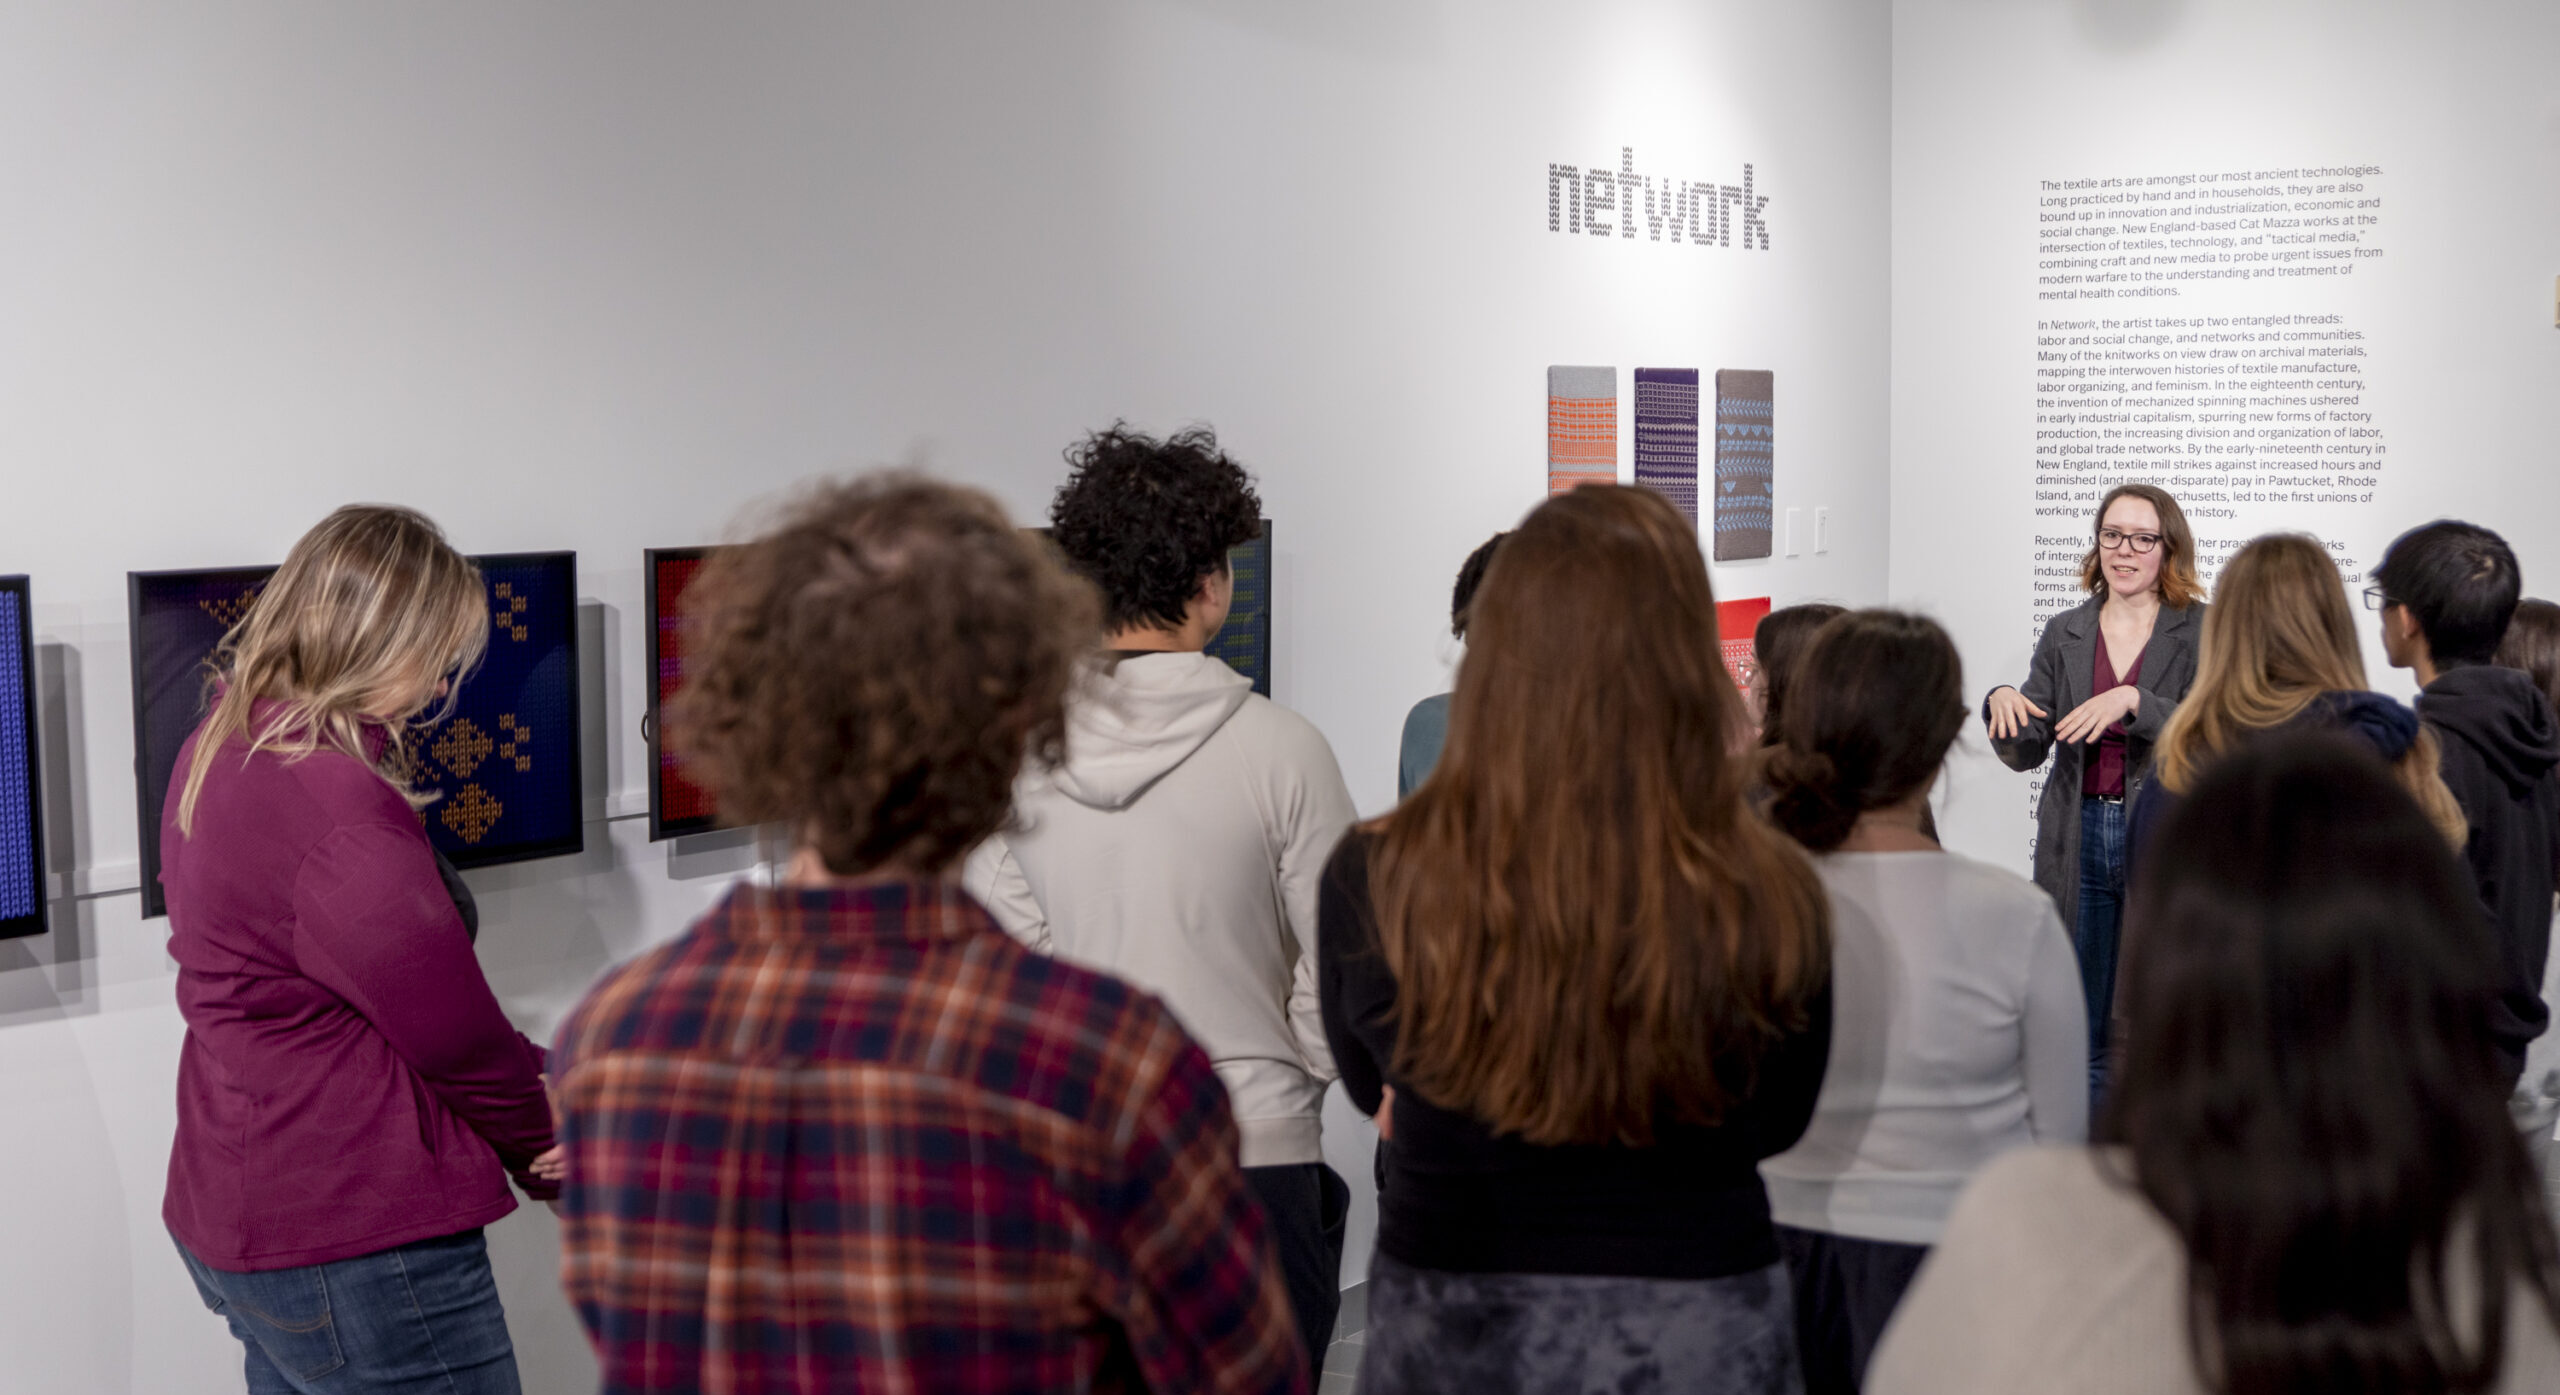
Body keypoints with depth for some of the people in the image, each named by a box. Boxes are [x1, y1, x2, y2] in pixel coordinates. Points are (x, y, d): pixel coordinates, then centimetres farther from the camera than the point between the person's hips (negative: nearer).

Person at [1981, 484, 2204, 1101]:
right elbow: (2026, 752, 6)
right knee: (2079, 1033, 7)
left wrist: (2132, 701, -27)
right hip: (2079, 841, 3)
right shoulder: (2065, 634, 9)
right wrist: (2003, 704, -15)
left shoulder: (2201, 631, -1)